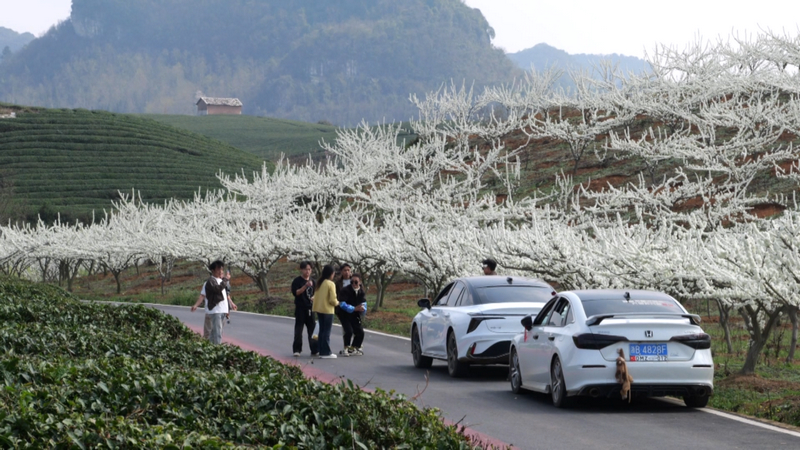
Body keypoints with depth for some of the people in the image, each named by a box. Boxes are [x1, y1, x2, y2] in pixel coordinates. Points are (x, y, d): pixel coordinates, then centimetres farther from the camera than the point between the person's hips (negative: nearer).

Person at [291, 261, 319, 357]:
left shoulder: (312, 281, 12)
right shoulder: (297, 281, -4)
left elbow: (315, 293, 20)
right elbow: (295, 292, -16)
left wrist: (314, 298, -3)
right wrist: (305, 286, -26)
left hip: (310, 308, 5)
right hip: (300, 308, -5)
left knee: (312, 329, 4)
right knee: (298, 330, -3)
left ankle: (314, 350, 8)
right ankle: (297, 350, 3)